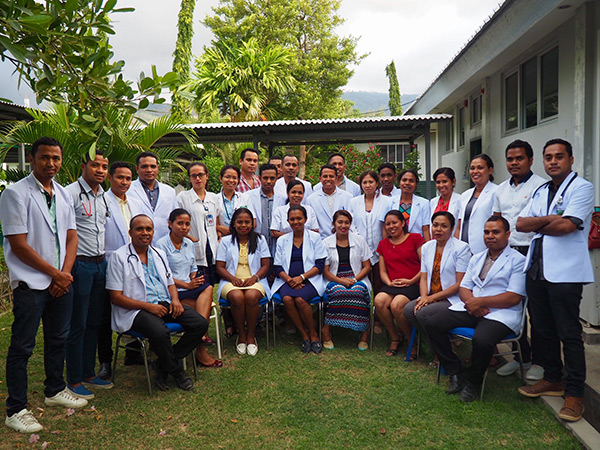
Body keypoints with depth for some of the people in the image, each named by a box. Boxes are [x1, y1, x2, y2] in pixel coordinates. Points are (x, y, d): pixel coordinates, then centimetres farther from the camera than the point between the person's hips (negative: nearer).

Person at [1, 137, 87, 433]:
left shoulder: (63, 194, 10)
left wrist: (65, 273, -4)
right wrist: (54, 274, -11)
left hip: (62, 281, 6)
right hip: (30, 283, -6)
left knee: (58, 339, 17)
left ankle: (55, 391, 35)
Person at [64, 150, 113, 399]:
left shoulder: (104, 196, 14)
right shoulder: (71, 193, -10)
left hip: (101, 264, 7)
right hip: (79, 264, -7)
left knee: (94, 322, 14)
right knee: (77, 325, 1)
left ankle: (89, 374, 26)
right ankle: (73, 381, 14)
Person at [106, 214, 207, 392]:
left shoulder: (159, 254, 18)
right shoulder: (119, 257, -3)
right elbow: (116, 297, -8)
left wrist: (175, 300, -1)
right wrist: (148, 306, -17)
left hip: (164, 304, 6)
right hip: (136, 310, -6)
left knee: (200, 324, -14)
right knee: (160, 332, -36)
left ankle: (163, 365, 0)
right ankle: (177, 370, -5)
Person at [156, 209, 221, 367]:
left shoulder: (189, 244, 17)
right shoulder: (161, 245, -5)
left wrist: (195, 279, 0)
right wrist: (187, 285, -14)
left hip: (190, 289, 6)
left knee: (208, 288, -26)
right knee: (205, 306, -25)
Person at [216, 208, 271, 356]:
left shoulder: (260, 239, 12)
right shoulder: (226, 241, 11)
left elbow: (265, 265, 7)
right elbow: (220, 267, 7)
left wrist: (254, 277, -12)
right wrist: (233, 278, -12)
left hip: (254, 280, 0)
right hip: (231, 281, 0)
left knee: (251, 296, -35)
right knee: (237, 297, -35)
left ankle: (251, 335, -14)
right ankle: (241, 335, -12)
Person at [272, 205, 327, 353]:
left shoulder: (314, 237, 8)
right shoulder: (282, 240, 15)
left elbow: (320, 265, 1)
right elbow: (278, 267, 10)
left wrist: (301, 277, -12)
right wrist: (289, 279, -10)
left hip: (309, 280, -2)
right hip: (287, 280, 3)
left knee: (299, 299, -32)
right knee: (287, 299, -30)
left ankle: (313, 334, -10)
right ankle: (304, 335, -13)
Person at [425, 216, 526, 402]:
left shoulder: (518, 260, 0)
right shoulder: (477, 258, 21)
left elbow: (514, 297, -11)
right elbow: (464, 288, 16)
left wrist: (481, 301, -16)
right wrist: (471, 302, -8)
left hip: (501, 313, -6)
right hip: (470, 308, 6)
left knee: (481, 339, -36)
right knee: (432, 324, -11)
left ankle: (473, 381, -5)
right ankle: (455, 373, 1)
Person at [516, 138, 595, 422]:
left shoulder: (581, 188, -5)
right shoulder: (541, 192, 17)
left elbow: (566, 226, -18)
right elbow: (520, 224, 6)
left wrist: (537, 225, -2)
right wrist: (549, 219, -10)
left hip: (565, 272, -7)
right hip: (537, 268, 7)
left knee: (569, 334, 0)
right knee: (542, 328, 15)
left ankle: (574, 393, 12)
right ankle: (553, 379, 30)